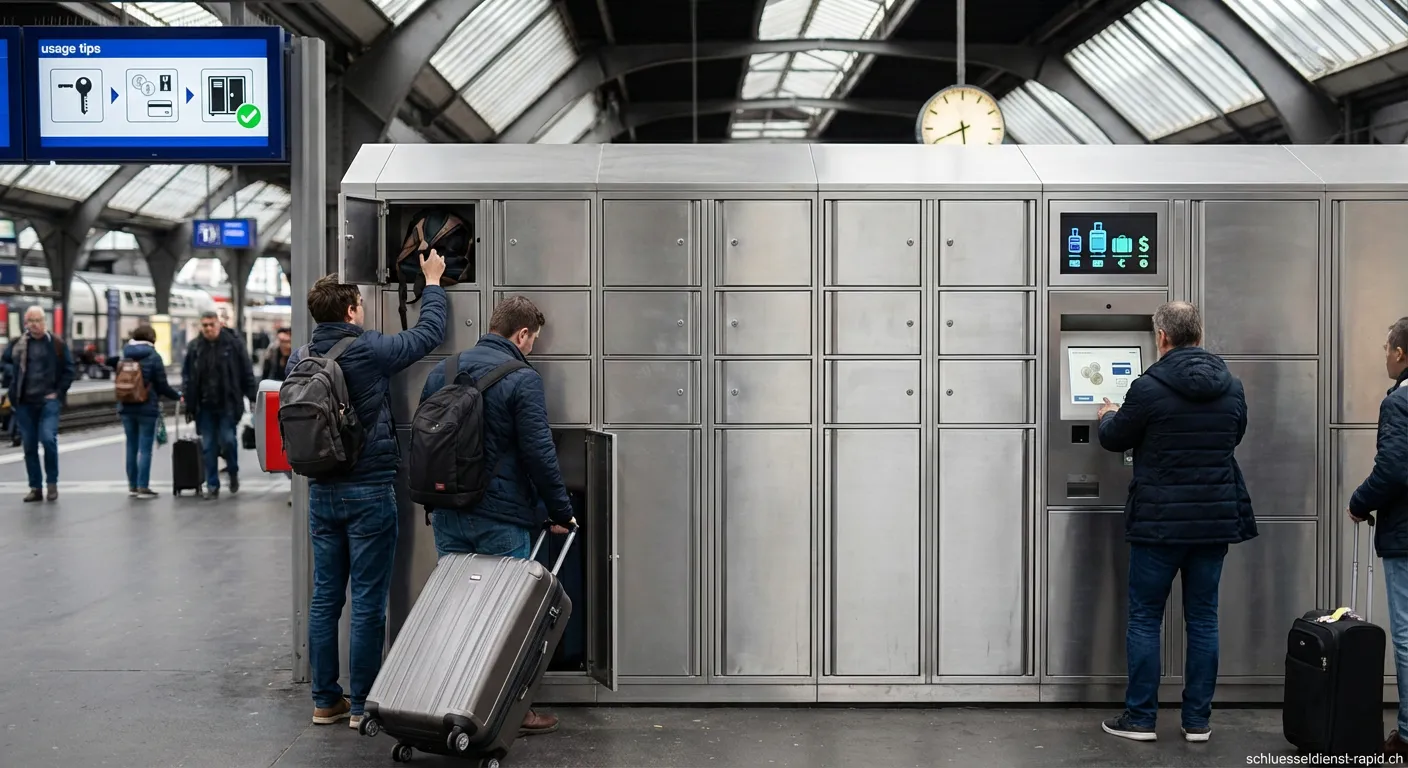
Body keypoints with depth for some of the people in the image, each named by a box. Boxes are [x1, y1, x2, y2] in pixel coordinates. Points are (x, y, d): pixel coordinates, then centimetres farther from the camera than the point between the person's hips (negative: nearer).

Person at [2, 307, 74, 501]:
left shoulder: (57, 344, -1)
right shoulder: (17, 344, 6)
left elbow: (68, 370, 3)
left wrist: (59, 392, -4)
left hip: (48, 400, -3)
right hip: (24, 402, 3)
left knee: (48, 438, -18)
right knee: (29, 446, 6)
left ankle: (52, 482, -1)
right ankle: (35, 488, 14)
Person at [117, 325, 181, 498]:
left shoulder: (126, 355, 7)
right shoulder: (153, 356, -9)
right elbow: (162, 385, -9)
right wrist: (178, 396, 6)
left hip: (127, 407, 5)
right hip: (147, 408, -5)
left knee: (131, 447, 12)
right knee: (145, 449, -2)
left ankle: (132, 486, 16)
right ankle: (143, 487, -2)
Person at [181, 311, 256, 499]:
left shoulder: (234, 343, -2)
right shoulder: (195, 348, 5)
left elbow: (247, 373, 0)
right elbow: (187, 377, 8)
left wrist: (253, 397, -4)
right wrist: (189, 405, 4)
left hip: (228, 404, -3)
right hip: (205, 406, 3)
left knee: (227, 440, -7)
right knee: (208, 446, 4)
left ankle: (233, 473, 20)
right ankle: (212, 486, 13)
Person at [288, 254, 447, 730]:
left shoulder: (299, 360, 3)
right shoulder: (369, 350, -13)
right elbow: (429, 333, -1)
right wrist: (432, 283, 13)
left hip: (321, 492, 6)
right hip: (369, 491, -6)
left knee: (325, 598, 11)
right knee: (368, 602, 1)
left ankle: (325, 700, 18)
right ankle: (362, 704, 6)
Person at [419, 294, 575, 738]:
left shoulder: (443, 371, 10)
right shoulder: (522, 379, -12)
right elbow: (539, 454, -15)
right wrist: (560, 512, -5)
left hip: (447, 515, 6)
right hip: (502, 517, -6)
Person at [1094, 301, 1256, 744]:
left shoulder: (1149, 387, -14)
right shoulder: (1231, 387, 3)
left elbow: (1114, 440, 0)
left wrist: (1107, 417, 23)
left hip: (1159, 521, -4)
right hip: (1216, 520, 5)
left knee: (1144, 619, 6)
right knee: (1203, 620, 11)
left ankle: (1140, 718, 10)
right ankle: (1198, 721, 15)